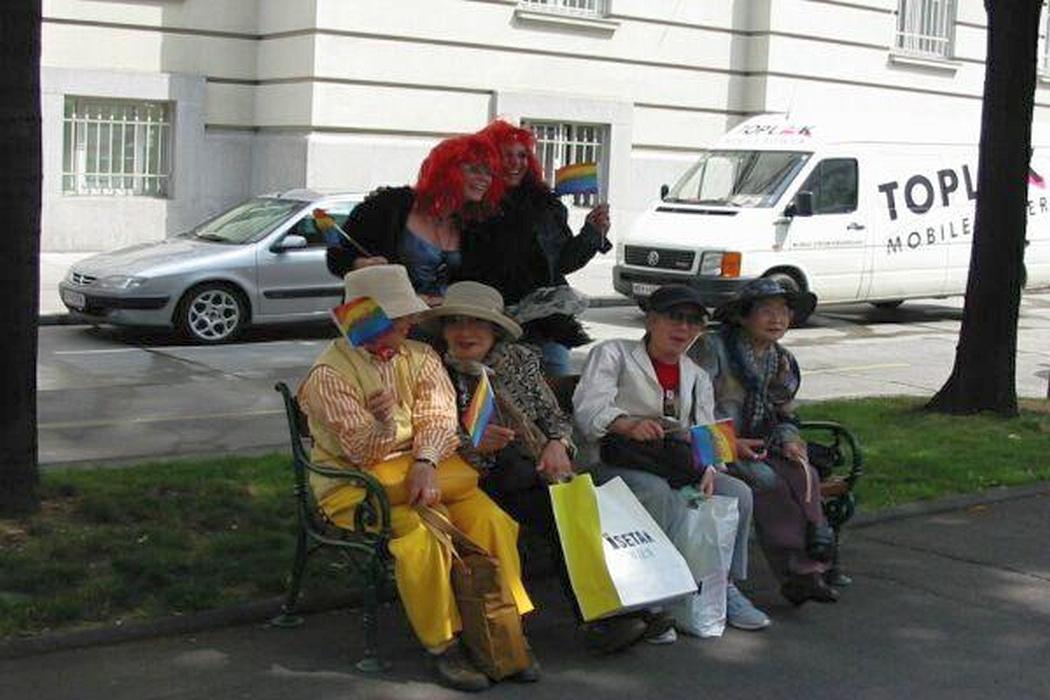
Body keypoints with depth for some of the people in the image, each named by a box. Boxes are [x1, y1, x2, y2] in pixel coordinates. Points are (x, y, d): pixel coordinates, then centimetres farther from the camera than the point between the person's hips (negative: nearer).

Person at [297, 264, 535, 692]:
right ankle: (442, 646, -20)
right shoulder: (330, 373, -9)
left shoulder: (420, 357, 9)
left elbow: (438, 420, -1)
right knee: (421, 529, -32)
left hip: (421, 468, 5)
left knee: (490, 518, -18)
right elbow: (362, 453, -16)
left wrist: (426, 465, -21)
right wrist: (383, 427, -39)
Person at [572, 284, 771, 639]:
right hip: (619, 462, -5)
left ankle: (725, 585, -8)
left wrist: (706, 468, -9)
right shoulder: (613, 354, 7)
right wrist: (628, 425, -31)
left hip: (677, 466, 5)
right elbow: (588, 408, -10)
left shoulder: (696, 377, 25)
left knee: (737, 492, -17)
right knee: (665, 495, -36)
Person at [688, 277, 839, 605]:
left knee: (804, 475, -20)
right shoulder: (712, 349, -8)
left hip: (756, 448, 6)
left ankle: (809, 565, -23)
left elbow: (784, 416, 22)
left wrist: (788, 440, -1)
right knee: (766, 481, -29)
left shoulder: (783, 361, 14)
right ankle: (797, 570, -24)